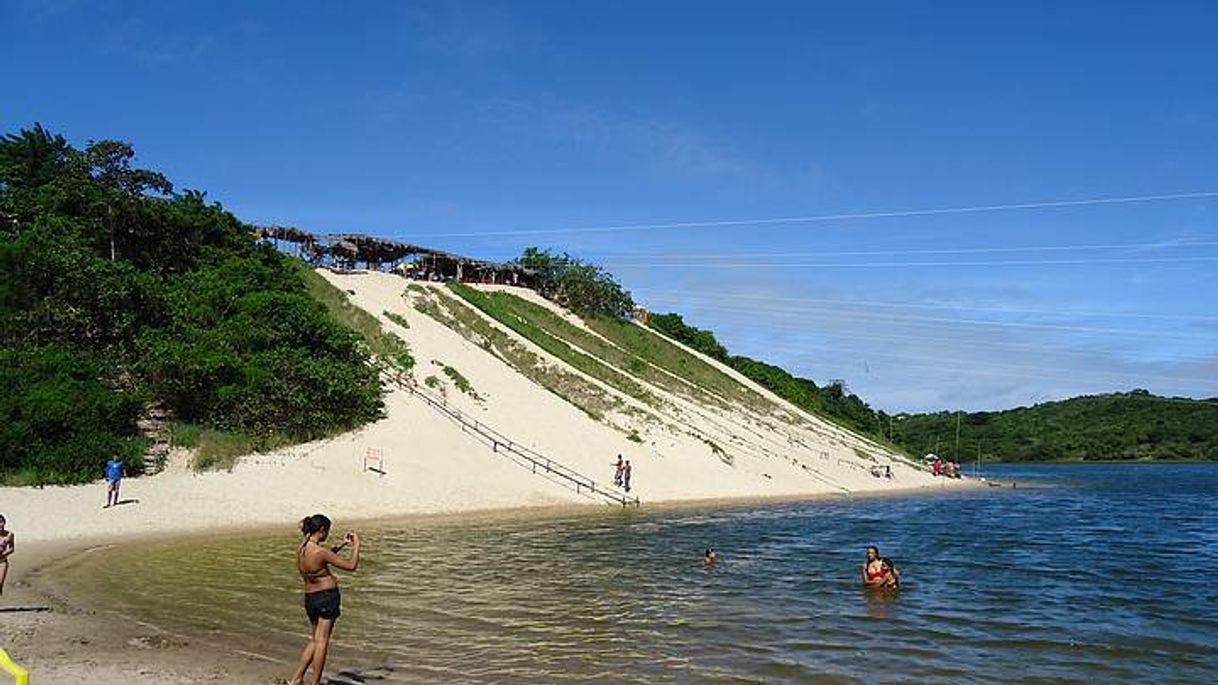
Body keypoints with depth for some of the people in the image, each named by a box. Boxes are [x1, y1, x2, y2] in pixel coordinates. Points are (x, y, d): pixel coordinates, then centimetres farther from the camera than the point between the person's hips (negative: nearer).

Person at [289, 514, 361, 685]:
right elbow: (351, 565, -16)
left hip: (309, 598, 7)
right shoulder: (320, 551, -22)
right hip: (327, 596, -7)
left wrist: (342, 545, 21)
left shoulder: (301, 549, 1)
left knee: (314, 640, 20)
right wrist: (356, 545, -4)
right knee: (322, 641, 3)